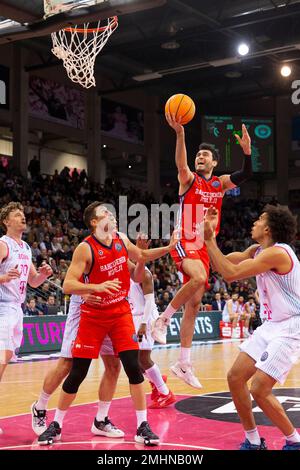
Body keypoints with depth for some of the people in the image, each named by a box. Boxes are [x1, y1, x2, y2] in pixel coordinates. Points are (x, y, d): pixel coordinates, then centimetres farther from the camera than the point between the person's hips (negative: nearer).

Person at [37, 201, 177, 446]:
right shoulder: (85, 248, -17)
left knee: (133, 368, -6)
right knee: (77, 373, 0)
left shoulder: (121, 239, 0)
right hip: (93, 316, -4)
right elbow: (68, 285, -22)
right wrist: (97, 287, -36)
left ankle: (143, 427, 3)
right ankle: (56, 426, 18)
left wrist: (168, 248, 8)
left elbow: (142, 256, 20)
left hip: (121, 312, 4)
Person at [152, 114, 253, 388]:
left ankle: (184, 364, 10)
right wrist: (180, 133, -39)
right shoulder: (189, 179, 0)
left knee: (194, 304, 5)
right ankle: (163, 320, -16)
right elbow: (181, 163, -22)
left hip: (204, 247, 5)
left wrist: (247, 150, -23)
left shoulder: (220, 184, 12)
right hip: (185, 243, -5)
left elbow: (246, 175, -4)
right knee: (199, 278, -35)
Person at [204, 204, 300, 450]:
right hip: (272, 325, 10)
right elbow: (223, 263, 11)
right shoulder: (257, 251, 8)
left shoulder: (277, 253, -22)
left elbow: (230, 273, -26)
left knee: (259, 389, -14)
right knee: (235, 377, 6)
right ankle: (253, 441, 19)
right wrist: (210, 234, 2)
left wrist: (209, 240, -19)